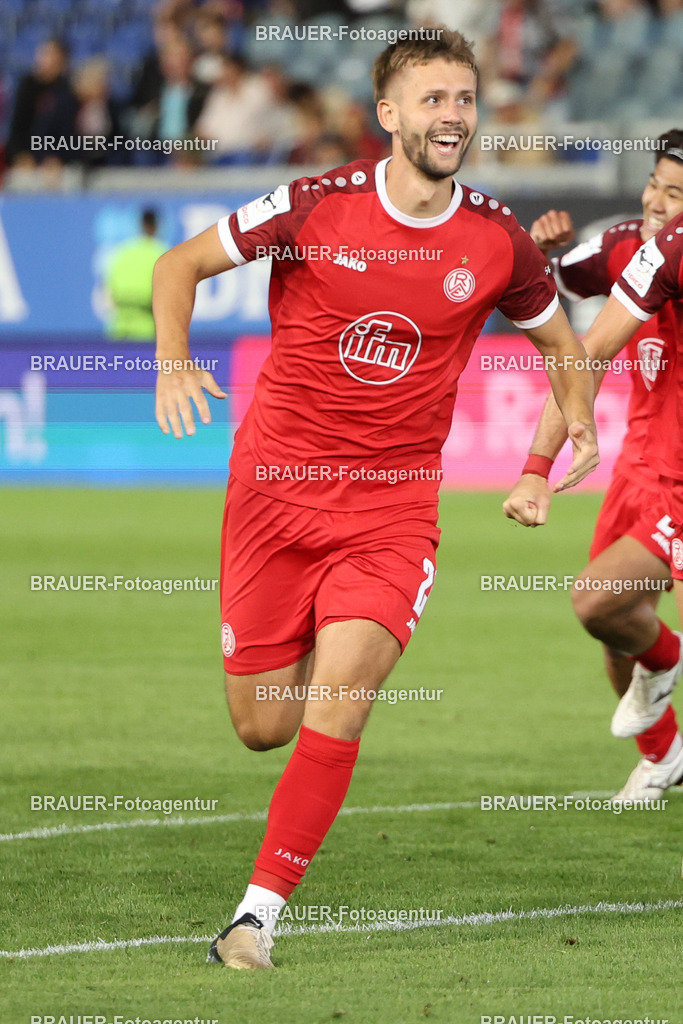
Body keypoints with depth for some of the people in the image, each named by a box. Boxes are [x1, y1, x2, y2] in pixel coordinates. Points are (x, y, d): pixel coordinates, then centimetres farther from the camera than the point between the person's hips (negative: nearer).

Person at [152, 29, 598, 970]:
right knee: (262, 727, 6)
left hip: (393, 510, 0)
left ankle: (259, 915, -9)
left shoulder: (497, 241, -2)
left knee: (336, 713, -18)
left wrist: (579, 421, -2)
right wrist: (175, 364, -15)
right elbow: (183, 264, 2)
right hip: (276, 490, 0)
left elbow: (560, 338, 17)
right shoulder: (316, 206, -9)